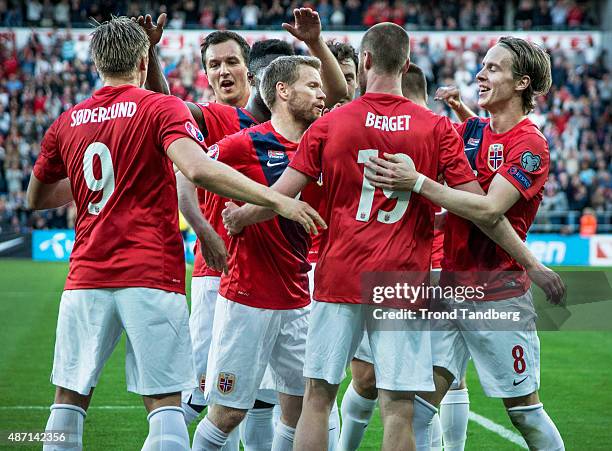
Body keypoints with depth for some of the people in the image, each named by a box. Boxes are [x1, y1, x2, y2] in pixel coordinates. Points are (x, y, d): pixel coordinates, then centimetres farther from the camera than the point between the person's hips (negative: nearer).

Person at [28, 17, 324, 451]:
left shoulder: (66, 123, 12)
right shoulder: (162, 109, -3)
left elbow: (36, 197, 25)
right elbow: (197, 169, -22)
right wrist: (278, 199, -21)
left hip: (85, 279, 4)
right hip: (151, 278, -4)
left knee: (70, 399, 12)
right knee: (165, 403, -2)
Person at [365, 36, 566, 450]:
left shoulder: (530, 145, -11)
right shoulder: (471, 131, 11)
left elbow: (489, 211, -23)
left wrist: (418, 183, -29)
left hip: (498, 291, -6)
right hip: (451, 285, 6)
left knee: (523, 408, 2)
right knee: (423, 395, -3)